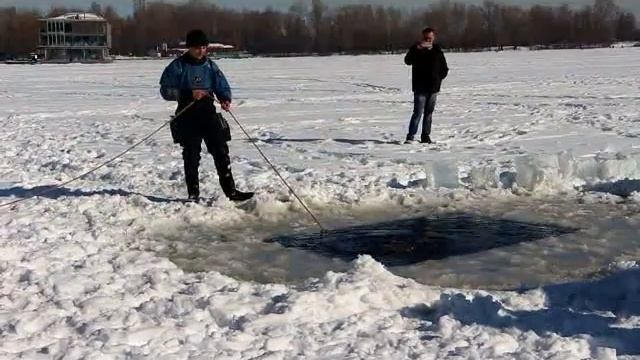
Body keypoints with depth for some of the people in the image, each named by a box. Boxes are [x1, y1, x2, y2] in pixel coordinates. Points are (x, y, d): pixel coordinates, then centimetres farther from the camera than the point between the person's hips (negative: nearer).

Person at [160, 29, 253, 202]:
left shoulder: (210, 65, 8)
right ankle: (193, 194, 12)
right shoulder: (178, 66, -3)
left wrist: (225, 100, -12)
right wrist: (189, 93, -19)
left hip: (209, 114, 3)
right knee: (191, 156, 2)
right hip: (187, 117, -3)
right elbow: (166, 91, -7)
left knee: (221, 152, 0)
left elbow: (223, 87, 11)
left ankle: (231, 191, 5)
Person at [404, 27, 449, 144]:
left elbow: (445, 69, 18)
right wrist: (417, 49, -29)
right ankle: (411, 136, -11)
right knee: (418, 112, -12)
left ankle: (426, 136, 14)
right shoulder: (416, 49, 1)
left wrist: (439, 78, 4)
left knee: (429, 112, 8)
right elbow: (407, 61, -19)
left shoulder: (437, 50, 11)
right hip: (420, 87, -4)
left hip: (433, 87, 4)